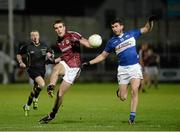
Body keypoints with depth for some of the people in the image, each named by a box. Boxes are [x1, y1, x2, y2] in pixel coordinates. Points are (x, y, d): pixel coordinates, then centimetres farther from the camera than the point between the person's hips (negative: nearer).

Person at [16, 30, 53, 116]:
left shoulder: (44, 46, 5)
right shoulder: (27, 47, -4)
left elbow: (50, 52, 21)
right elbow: (18, 54, 10)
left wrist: (49, 54, -3)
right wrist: (20, 62, -7)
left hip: (42, 70, 5)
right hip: (32, 69, -5)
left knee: (35, 89, 13)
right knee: (42, 84, -27)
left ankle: (27, 106, 33)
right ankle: (35, 99, -2)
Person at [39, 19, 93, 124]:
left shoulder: (72, 35, -10)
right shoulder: (59, 42, 13)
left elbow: (89, 45, -18)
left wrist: (78, 41, -38)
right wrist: (54, 61, 16)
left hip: (74, 68, -5)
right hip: (65, 64, 5)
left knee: (60, 93, -6)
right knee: (56, 68, -34)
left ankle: (52, 115, 7)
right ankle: (50, 88, -50)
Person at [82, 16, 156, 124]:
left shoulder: (131, 34, 8)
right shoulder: (112, 42, 7)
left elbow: (147, 29, 15)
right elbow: (103, 56, 13)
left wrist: (150, 21, -5)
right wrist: (89, 63, 6)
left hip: (135, 67, -1)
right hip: (122, 69, 1)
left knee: (134, 90, -19)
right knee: (123, 97, -4)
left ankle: (132, 116, -12)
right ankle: (120, 91, 34)